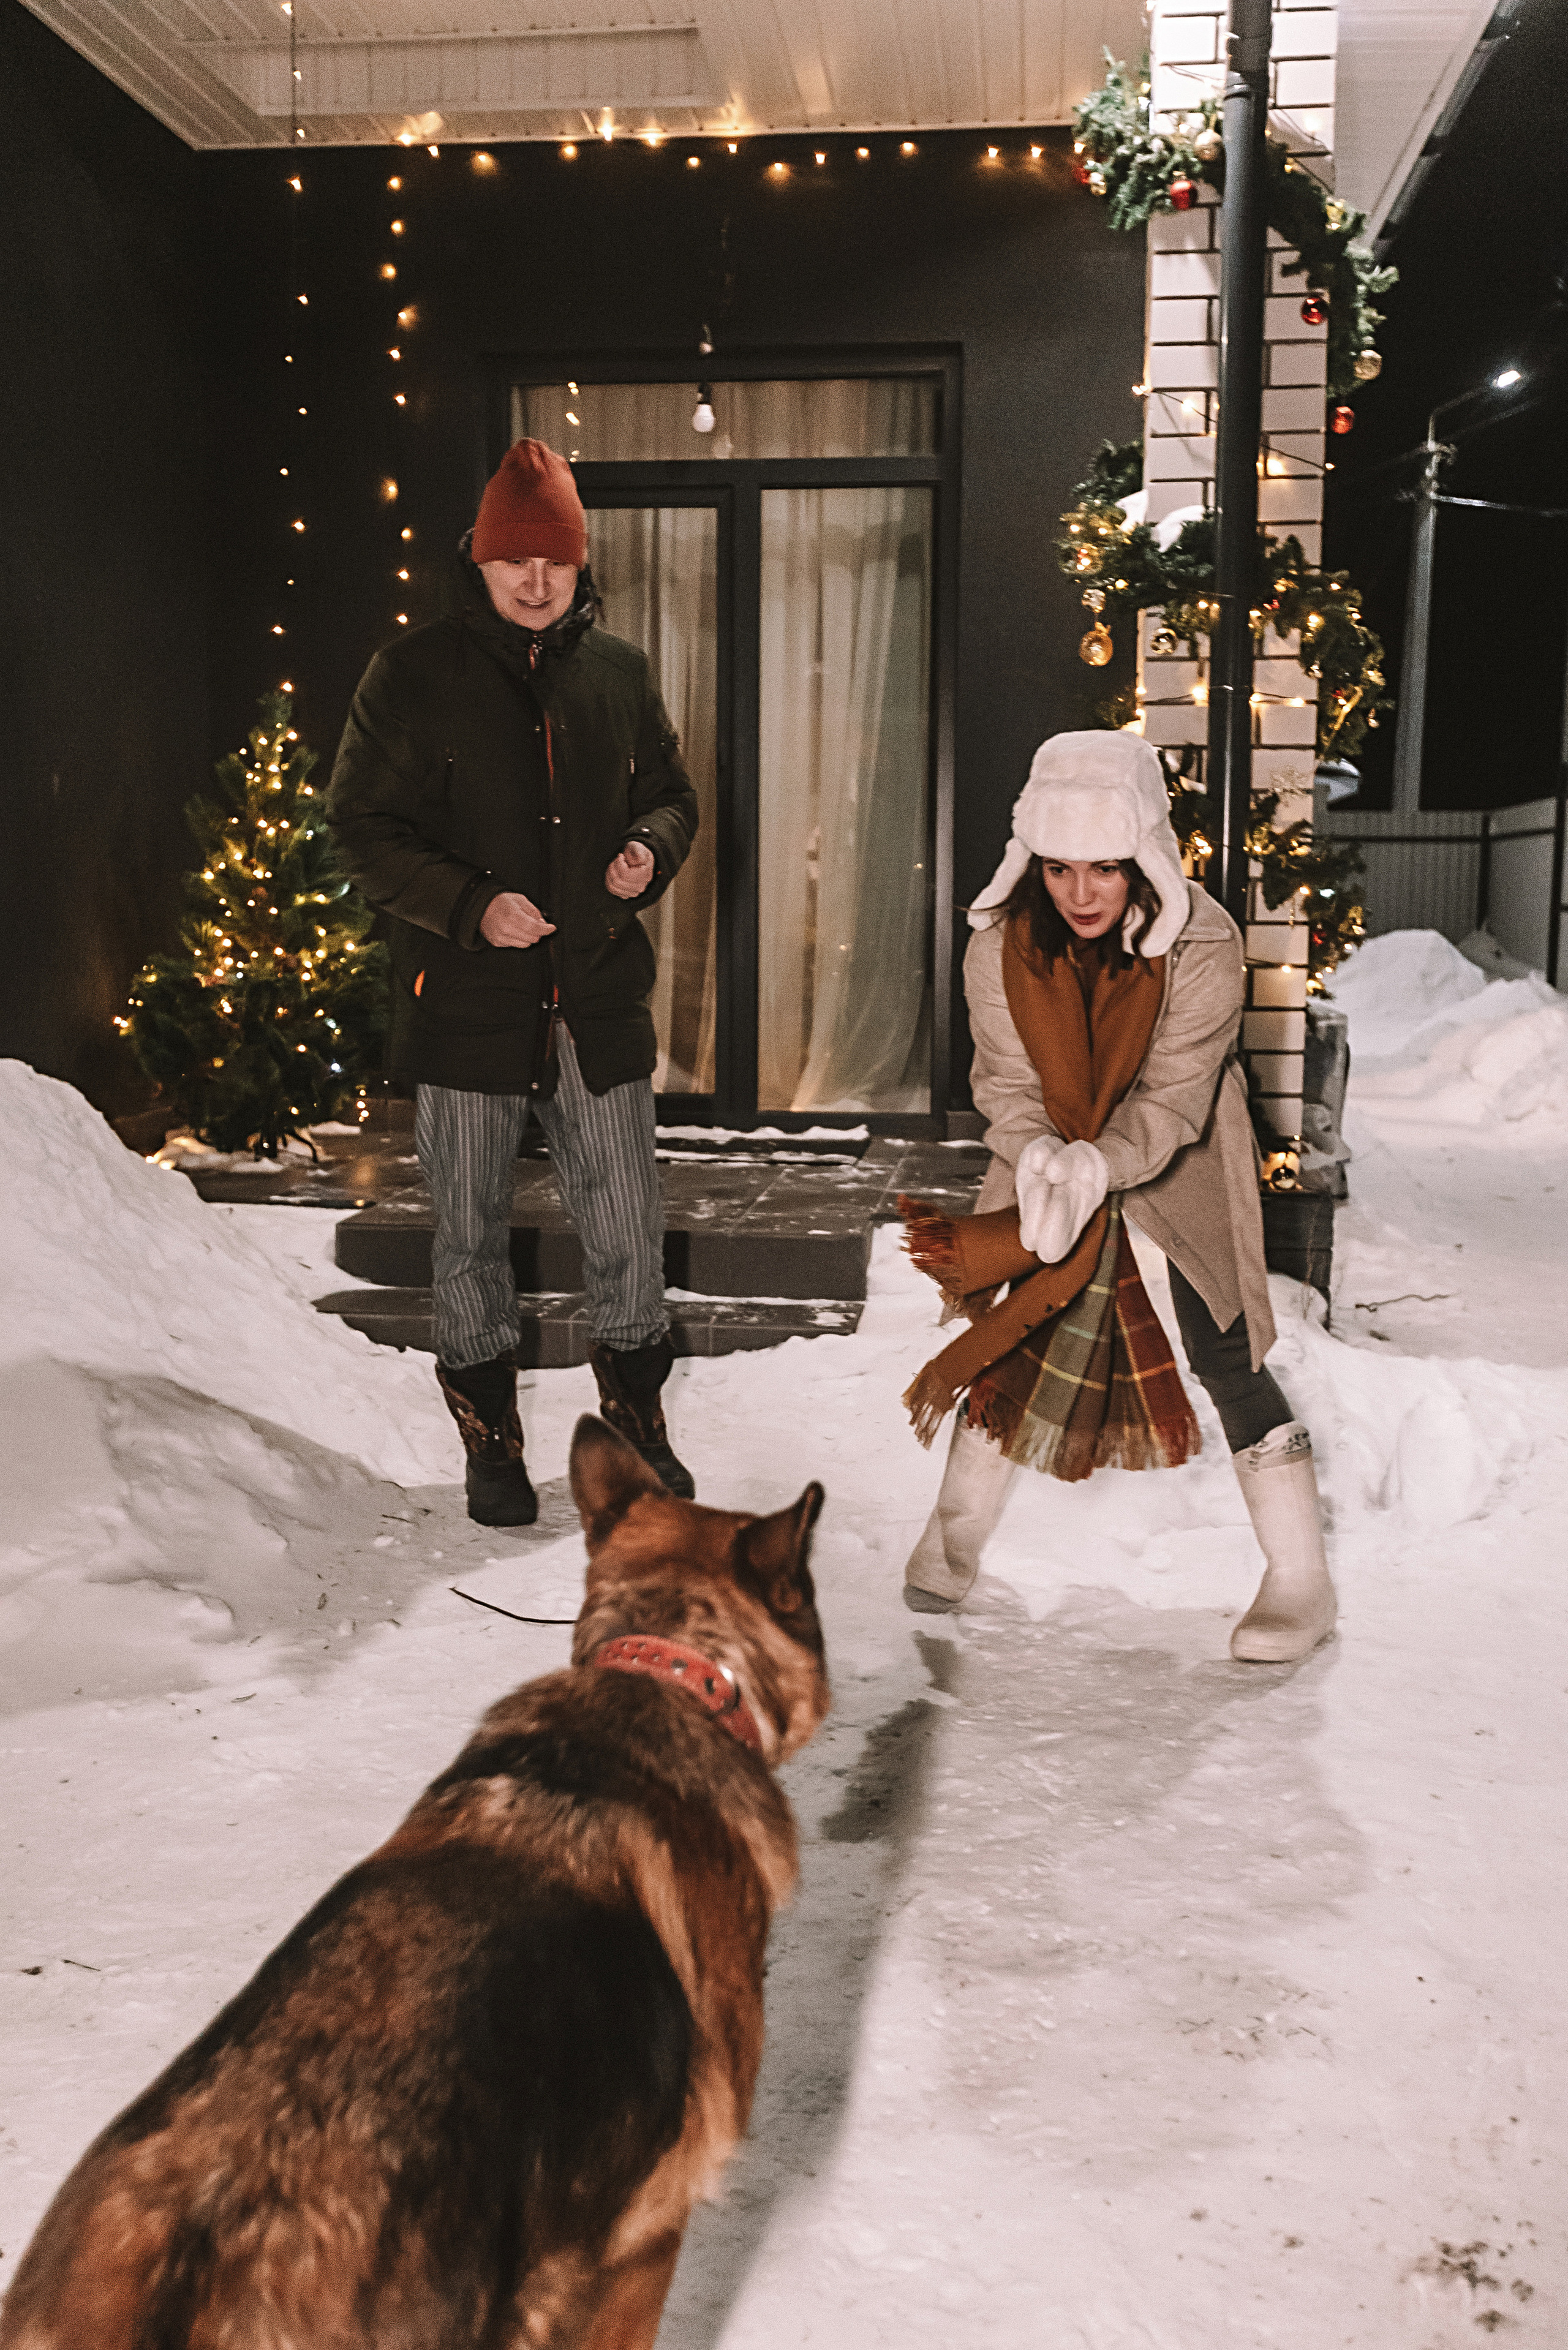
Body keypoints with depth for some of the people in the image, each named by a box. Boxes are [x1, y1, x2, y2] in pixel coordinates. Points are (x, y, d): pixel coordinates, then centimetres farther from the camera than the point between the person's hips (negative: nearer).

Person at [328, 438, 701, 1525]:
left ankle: (636, 1420, 28)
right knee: (471, 1233, 8)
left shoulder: (620, 672, 8)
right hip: (466, 1001, -2)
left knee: (627, 1228, 8)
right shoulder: (414, 676, -2)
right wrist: (469, 905, -16)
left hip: (601, 998, 2)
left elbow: (672, 792, 19)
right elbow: (364, 827, -2)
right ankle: (491, 1439, 26)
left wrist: (651, 849, -4)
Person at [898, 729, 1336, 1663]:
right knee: (1015, 1331, 3)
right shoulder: (1002, 942, -20)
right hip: (1052, 1158, 3)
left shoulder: (1203, 946, -28)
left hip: (1181, 1162, -2)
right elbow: (1007, 1080, -16)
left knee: (1220, 1351, -7)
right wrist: (1040, 1161, -35)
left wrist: (1096, 1167, -45)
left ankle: (1302, 1577, 7)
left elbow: (1172, 1102, -28)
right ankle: (956, 1535, 24)